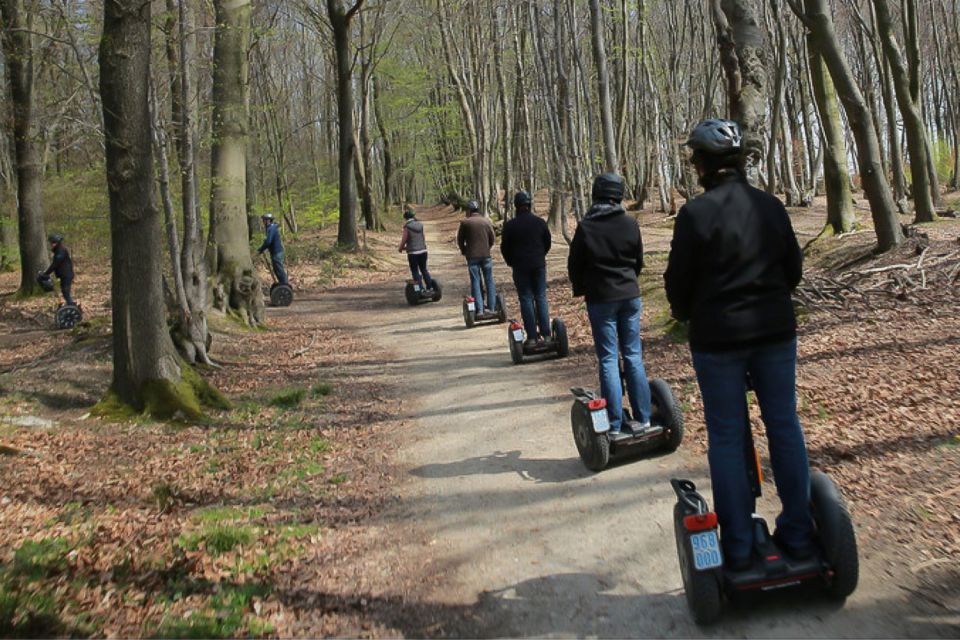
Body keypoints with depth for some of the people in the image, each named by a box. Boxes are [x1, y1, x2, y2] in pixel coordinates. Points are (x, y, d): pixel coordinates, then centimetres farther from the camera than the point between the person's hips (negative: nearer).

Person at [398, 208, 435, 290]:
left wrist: (400, 248, 7)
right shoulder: (420, 225, 7)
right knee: (424, 269, 17)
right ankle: (430, 287, 18)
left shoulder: (407, 227, -10)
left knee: (415, 271, 4)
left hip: (413, 253, -5)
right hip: (423, 251, 5)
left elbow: (404, 240, -13)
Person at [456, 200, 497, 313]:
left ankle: (479, 309, 0)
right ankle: (491, 307, 10)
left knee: (475, 282, 2)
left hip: (472, 257, -2)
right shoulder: (486, 221, 5)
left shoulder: (465, 222, -4)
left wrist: (464, 252, 17)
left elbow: (460, 240, 2)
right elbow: (493, 238, 6)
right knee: (489, 281, 9)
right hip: (486, 255, 2)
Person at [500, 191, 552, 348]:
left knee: (526, 300, 1)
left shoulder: (510, 225, -5)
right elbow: (548, 242, 9)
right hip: (539, 265, 2)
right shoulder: (539, 222, 2)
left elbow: (505, 247, 0)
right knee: (541, 298, 7)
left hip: (520, 267, -2)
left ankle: (532, 336, -1)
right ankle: (546, 334, 4)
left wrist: (511, 262, 16)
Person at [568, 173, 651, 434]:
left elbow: (574, 265, -1)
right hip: (630, 296, 3)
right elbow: (638, 261, 10)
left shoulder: (586, 227, -10)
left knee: (608, 360, 1)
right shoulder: (630, 224, -1)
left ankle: (614, 423, 2)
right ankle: (643, 418, 13)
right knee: (633, 356, 10)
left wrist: (581, 290, 17)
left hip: (600, 299, -3)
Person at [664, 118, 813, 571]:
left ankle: (737, 545, 12)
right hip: (775, 330, 5)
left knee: (727, 437, 4)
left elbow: (679, 279, -7)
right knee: (784, 426, 13)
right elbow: (793, 268, 13)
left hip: (718, 337, -5)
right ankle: (798, 534, 21)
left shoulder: (697, 213, -13)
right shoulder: (771, 206, 5)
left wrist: (683, 312, 13)